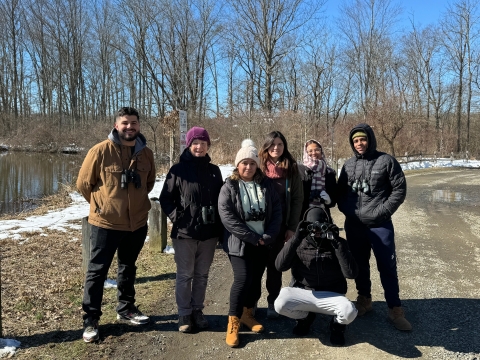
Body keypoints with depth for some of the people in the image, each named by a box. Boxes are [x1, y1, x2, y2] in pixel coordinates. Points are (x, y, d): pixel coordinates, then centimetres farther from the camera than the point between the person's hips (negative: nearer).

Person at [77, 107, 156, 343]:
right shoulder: (101, 151, -13)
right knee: (97, 271, 4)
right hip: (106, 222, -4)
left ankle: (126, 309, 36)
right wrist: (101, 205, 5)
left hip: (137, 223, 5)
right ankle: (90, 320, 17)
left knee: (128, 268, 19)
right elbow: (83, 183, -4)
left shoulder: (146, 154, -1)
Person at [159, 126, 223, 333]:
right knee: (184, 275, 6)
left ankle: (197, 311, 25)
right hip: (184, 232, -3)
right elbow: (165, 198, -1)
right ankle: (184, 314, 18)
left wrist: (219, 222, 4)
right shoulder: (178, 170, -3)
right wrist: (176, 217, -13)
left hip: (209, 232, 3)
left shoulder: (214, 171, 7)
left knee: (202, 275, 12)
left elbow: (220, 198, 14)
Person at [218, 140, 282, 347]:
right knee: (243, 279, -11)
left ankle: (247, 314, 30)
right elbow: (227, 216, -15)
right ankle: (233, 323, 4)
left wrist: (268, 236, -11)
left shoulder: (266, 184, 5)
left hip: (263, 242, 4)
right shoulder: (229, 187, -6)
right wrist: (252, 237, -17)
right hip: (239, 243, -4)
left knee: (256, 279, 11)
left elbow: (277, 210, 2)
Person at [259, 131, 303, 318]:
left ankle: (273, 303, 16)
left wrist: (292, 227, -5)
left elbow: (298, 199, 1)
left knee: (275, 264, 7)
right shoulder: (259, 167, 1)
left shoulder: (291, 169, 3)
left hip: (281, 225, 0)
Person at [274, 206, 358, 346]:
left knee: (349, 312, -31)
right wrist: (296, 239, -28)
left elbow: (351, 273, -19)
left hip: (330, 295, -1)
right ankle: (305, 317, 9)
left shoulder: (338, 244, -6)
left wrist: (338, 243, -26)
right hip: (302, 293, 1)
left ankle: (337, 324, 9)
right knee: (280, 305, -28)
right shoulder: (299, 244, -6)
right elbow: (280, 266, -21)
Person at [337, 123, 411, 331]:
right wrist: (347, 211, -1)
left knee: (387, 266, 0)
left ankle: (395, 309, 10)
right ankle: (364, 299, 31)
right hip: (353, 225, 4)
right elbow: (340, 192, 14)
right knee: (359, 265, 14)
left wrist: (381, 212, -12)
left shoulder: (386, 161, -3)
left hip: (380, 225, -4)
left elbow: (399, 190, -5)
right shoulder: (348, 165, 9)